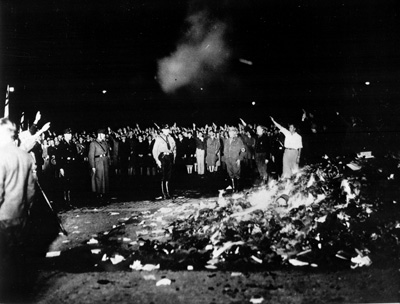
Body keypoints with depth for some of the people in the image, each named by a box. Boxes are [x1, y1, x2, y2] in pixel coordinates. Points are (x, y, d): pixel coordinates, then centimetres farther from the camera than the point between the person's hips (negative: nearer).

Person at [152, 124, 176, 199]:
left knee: (169, 176, 6)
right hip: (163, 157, -4)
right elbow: (154, 150, -4)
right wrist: (157, 160, -11)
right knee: (163, 176, -4)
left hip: (170, 157, 4)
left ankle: (167, 192, 15)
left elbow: (174, 149, 19)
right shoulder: (159, 138, -2)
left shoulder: (171, 138, 12)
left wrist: (173, 158, 8)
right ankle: (164, 194, 1)